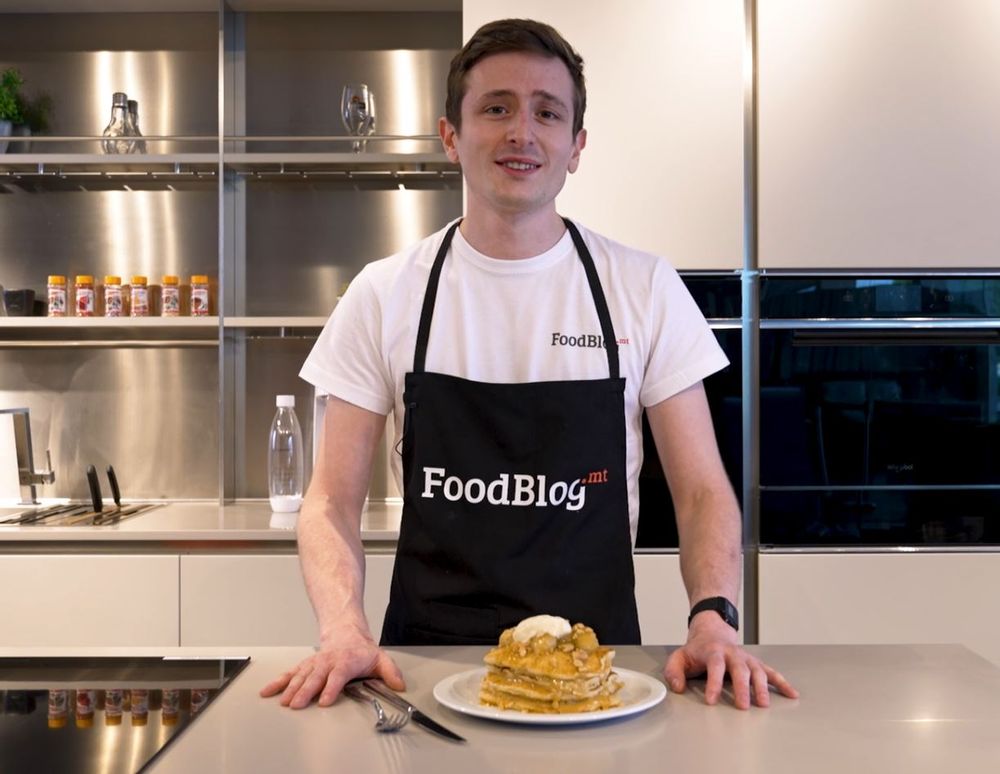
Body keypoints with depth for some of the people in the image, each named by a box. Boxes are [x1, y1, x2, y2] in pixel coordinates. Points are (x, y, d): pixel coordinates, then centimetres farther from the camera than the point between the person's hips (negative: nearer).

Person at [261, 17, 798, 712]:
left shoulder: (646, 289, 1)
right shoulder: (384, 295, 1)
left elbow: (703, 492, 4)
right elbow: (332, 503, 2)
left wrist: (713, 619, -14)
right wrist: (343, 629, -16)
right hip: (425, 663, 0)